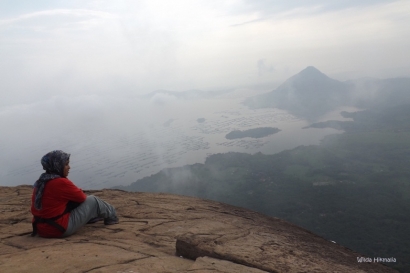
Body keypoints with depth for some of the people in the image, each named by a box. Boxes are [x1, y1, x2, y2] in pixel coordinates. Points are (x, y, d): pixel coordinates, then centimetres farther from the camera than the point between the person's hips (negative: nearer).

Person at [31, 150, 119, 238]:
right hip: (60, 229, -9)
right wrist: (79, 191, 12)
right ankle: (111, 217, 28)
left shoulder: (40, 182, 6)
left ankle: (105, 215, 44)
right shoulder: (61, 182, -22)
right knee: (93, 200, 3)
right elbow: (82, 197, -9)